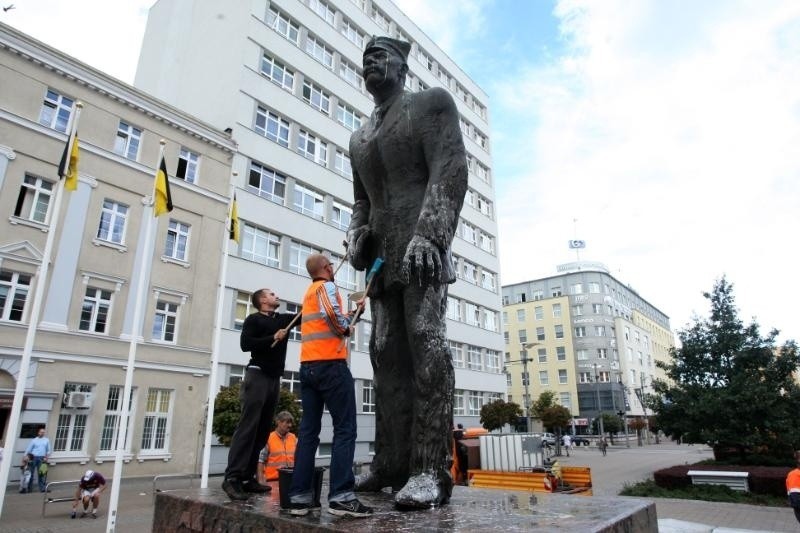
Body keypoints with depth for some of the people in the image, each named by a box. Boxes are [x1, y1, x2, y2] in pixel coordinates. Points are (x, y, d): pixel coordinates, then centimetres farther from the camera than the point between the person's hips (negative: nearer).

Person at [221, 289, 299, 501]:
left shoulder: (284, 319, 18)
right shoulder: (253, 319, 2)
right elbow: (245, 344, -11)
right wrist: (273, 338, -14)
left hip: (274, 379, 6)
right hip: (257, 375, -6)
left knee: (262, 430, 4)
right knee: (248, 427, -12)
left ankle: (247, 478, 8)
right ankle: (232, 478, -12)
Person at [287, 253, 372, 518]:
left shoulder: (309, 292, 23)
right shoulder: (327, 286, -4)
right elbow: (332, 314, -25)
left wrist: (354, 313, 31)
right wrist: (345, 327, -7)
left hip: (307, 366, 9)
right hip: (330, 364, -9)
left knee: (308, 431, 7)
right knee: (345, 429, -6)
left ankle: (299, 496, 7)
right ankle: (340, 496, -11)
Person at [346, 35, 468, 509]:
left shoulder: (433, 103, 7)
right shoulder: (360, 137, 26)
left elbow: (451, 171, -7)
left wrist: (427, 236, -21)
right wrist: (356, 233, 5)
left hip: (423, 245, -6)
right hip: (383, 256, 7)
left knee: (426, 342, -16)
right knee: (387, 354, -1)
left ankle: (432, 469, -15)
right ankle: (392, 463, 2)